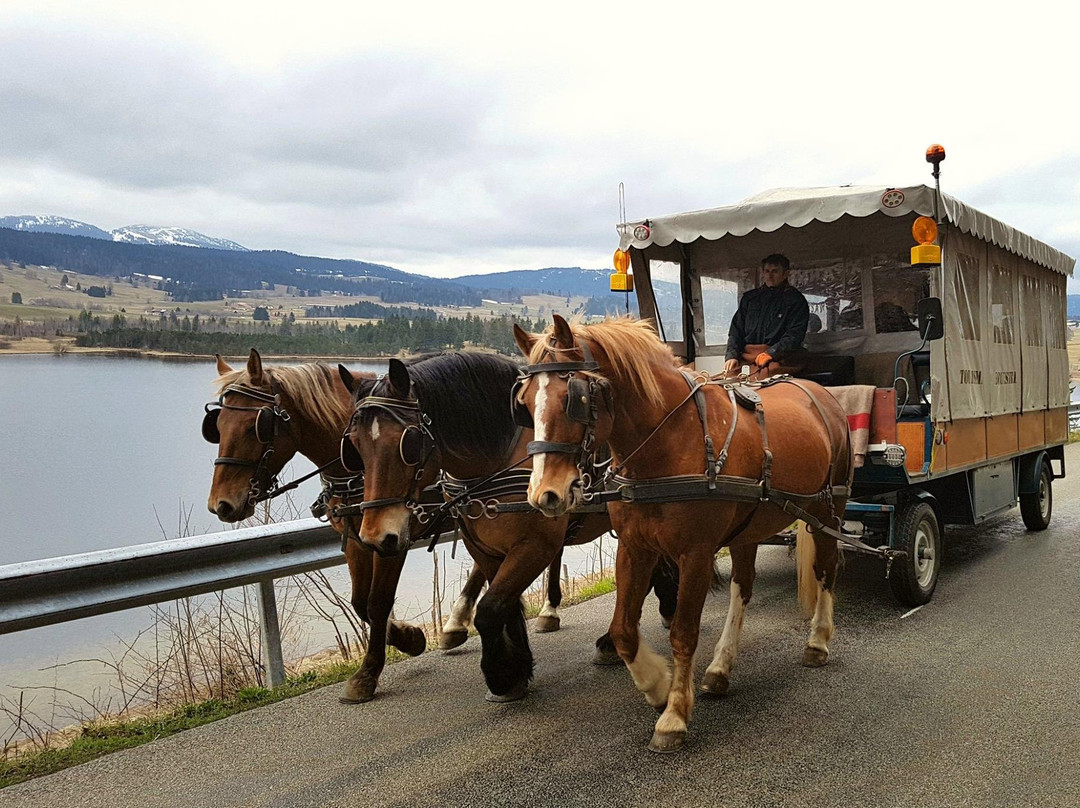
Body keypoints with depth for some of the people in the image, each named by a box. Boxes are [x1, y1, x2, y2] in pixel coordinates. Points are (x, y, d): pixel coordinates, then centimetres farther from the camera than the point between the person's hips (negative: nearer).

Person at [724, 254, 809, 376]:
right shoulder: (749, 297, 22)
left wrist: (768, 354, -14)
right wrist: (731, 355, 1)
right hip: (745, 360, 4)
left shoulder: (796, 300, 7)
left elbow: (794, 336, -4)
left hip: (775, 360, -4)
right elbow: (736, 330, 18)